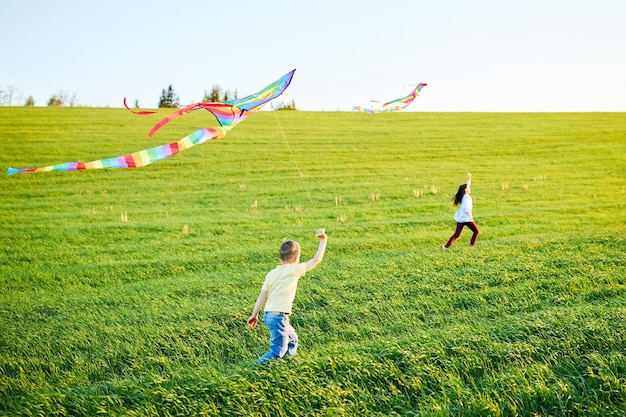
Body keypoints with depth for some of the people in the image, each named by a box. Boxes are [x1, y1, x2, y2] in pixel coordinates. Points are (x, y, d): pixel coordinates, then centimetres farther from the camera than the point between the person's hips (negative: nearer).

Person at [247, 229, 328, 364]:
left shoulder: (272, 273, 9)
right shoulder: (294, 270, -7)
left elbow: (262, 295, 8)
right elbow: (316, 259, -4)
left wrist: (254, 315, 13)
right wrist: (323, 241, 8)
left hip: (268, 314, 8)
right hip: (278, 316, -8)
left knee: (292, 340, 25)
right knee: (278, 351, -2)